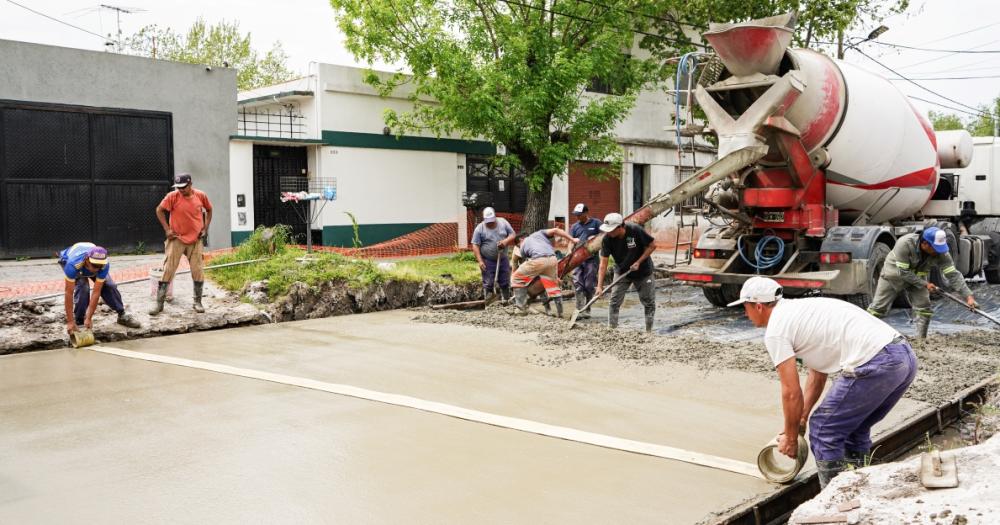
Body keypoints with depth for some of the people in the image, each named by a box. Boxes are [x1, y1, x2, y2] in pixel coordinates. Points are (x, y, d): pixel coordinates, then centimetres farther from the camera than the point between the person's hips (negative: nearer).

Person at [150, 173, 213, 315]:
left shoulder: (201, 196, -4)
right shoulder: (173, 196, -10)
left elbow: (209, 210, 13)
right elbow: (159, 210, -1)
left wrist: (205, 228, 5)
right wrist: (167, 229, -6)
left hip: (195, 240, 2)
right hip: (177, 239, -2)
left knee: (198, 271, 4)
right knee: (168, 270, -3)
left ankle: (197, 302, 17)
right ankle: (159, 303, 2)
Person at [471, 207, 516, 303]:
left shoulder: (503, 222, 1)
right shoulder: (480, 228, -7)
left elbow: (513, 235, 4)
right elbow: (475, 245, -8)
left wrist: (506, 241, -17)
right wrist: (480, 261, -15)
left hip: (503, 259, 3)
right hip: (488, 261, -3)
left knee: (505, 283, 8)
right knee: (488, 284, -2)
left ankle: (507, 301, 19)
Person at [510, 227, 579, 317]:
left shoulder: (523, 246, 28)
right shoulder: (539, 233, 34)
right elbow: (555, 230, 18)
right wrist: (572, 240, 22)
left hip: (538, 260, -3)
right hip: (552, 259, 3)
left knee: (517, 279, 15)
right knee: (553, 286, 21)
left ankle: (521, 309, 13)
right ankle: (559, 312, 22)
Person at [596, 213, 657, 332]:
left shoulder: (635, 230, -28)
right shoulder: (607, 239, -22)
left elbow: (652, 245, -14)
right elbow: (603, 263, -20)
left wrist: (638, 262, -21)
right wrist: (599, 286, -27)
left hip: (643, 271, -1)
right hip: (621, 272, 1)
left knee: (649, 302, 7)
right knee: (614, 302, -7)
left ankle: (649, 331, 22)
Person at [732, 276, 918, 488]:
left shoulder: (775, 330, 0)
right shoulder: (800, 310, 27)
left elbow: (792, 393, 1)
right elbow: (817, 375, 34)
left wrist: (790, 438, 15)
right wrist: (801, 419, 38)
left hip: (875, 365, -9)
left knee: (824, 430, 6)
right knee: (854, 427, 26)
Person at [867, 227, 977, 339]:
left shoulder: (941, 253, -25)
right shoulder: (904, 244, -37)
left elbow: (953, 275, -24)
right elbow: (903, 272, -32)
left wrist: (968, 296, -32)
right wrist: (925, 284, -28)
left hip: (918, 279, 3)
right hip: (894, 275, -3)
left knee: (924, 309, -5)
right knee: (878, 308, 0)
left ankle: (921, 339, 7)